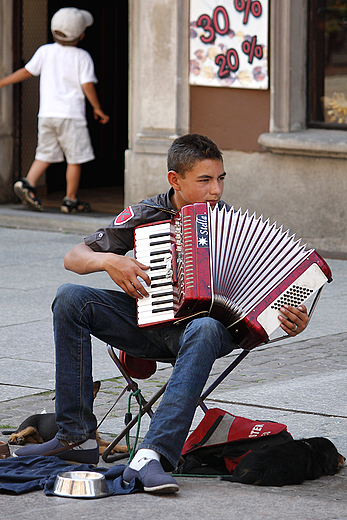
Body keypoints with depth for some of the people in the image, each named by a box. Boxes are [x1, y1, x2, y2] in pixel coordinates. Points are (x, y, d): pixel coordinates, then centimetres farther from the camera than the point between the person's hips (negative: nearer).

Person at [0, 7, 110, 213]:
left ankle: (28, 183, -7)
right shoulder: (82, 57, -7)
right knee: (75, 158, 4)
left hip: (47, 113, 5)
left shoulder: (45, 51, 5)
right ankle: (71, 200, 6)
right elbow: (88, 85, -10)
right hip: (71, 115, -5)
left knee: (45, 154, 14)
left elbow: (27, 71, 8)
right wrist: (98, 109, 3)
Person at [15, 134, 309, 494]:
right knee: (70, 298, -21)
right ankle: (75, 435, -21)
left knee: (205, 330, -39)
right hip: (148, 322, 2)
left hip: (197, 323, -2)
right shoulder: (146, 216, 1)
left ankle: (150, 456, -49)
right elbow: (73, 258, 4)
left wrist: (292, 322, -20)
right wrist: (108, 261, -18)